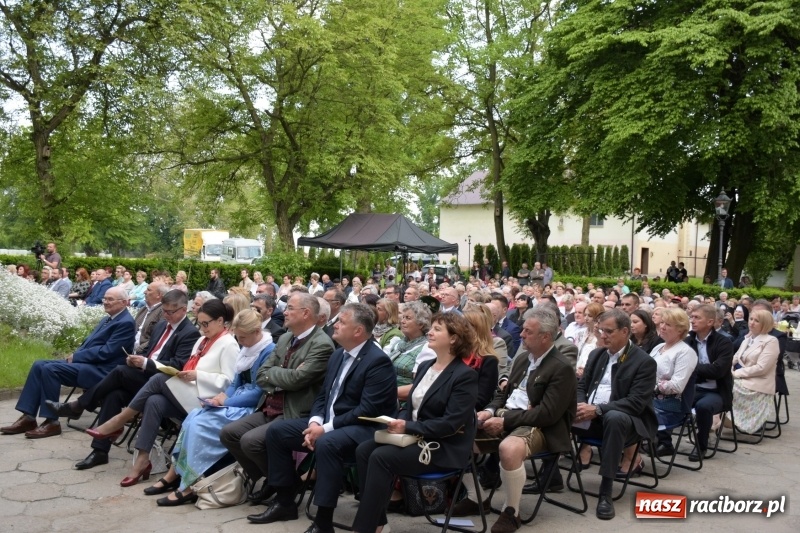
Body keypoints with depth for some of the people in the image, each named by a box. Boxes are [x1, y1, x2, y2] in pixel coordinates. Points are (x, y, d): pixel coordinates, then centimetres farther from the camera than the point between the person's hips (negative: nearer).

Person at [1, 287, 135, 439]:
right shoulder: (108, 319, 19)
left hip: (99, 370, -10)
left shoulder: (126, 323, -13)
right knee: (39, 365, -1)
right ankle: (28, 417, -3)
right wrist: (75, 354, 1)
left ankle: (52, 422, -16)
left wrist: (76, 356, -12)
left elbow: (107, 352, -19)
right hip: (87, 363, 10)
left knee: (50, 369, -23)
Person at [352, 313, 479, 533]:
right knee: (364, 450, -13)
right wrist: (399, 422, -8)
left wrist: (407, 428, -22)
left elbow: (451, 424, -20)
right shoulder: (425, 367, 13)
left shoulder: (465, 375, -13)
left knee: (381, 457, -26)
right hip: (414, 436, 8)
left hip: (444, 447, -8)